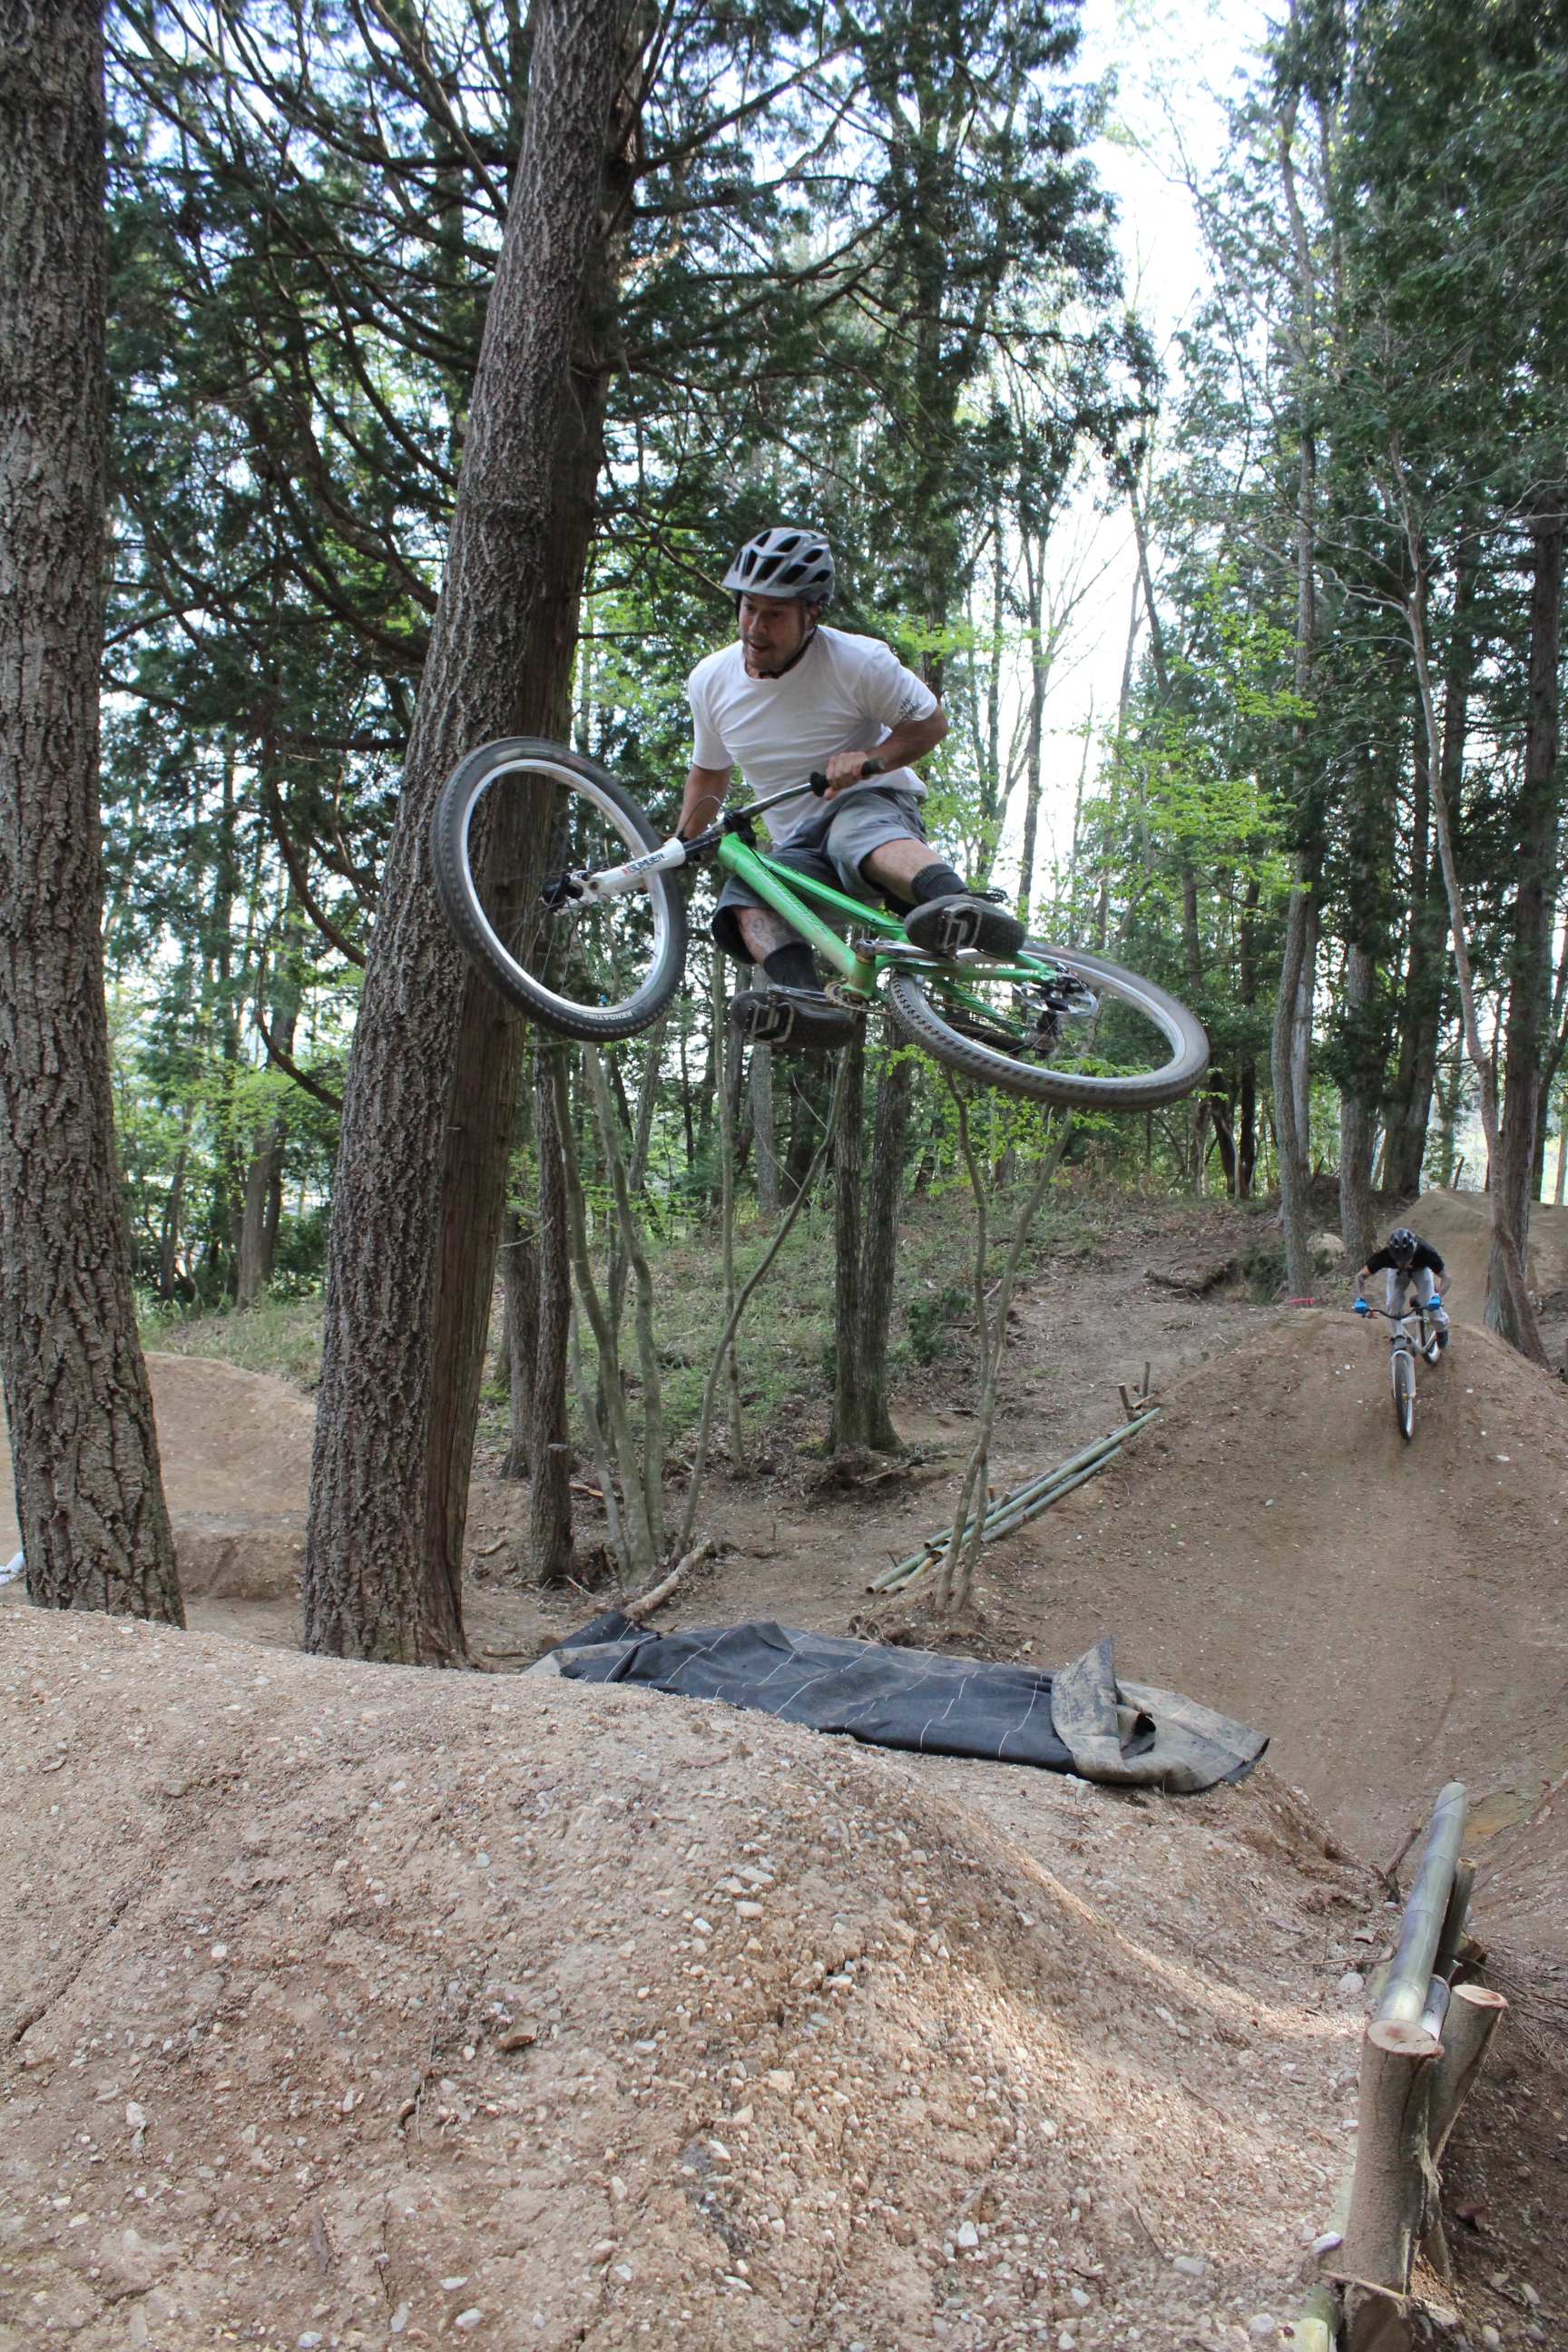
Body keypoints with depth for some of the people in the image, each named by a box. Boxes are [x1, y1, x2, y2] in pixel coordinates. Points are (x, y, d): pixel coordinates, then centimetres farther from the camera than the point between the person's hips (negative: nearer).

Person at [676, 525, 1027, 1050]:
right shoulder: (710, 682, 3)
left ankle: (963, 909, -70)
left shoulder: (856, 661, -10)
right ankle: (804, 996, -56)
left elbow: (931, 721, -1)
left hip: (876, 804, -4)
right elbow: (709, 773, 20)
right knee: (742, 895, -29)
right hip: (798, 849, 5)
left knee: (858, 828, -42)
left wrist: (872, 759, -19)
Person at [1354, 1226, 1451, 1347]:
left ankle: (1442, 1330, 19)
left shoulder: (1425, 1252, -42)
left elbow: (1446, 1277, -34)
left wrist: (1437, 1297, -51)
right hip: (1396, 1272, 1)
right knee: (1393, 1304, -14)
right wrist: (1359, 1299, -46)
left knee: (1431, 1304, -13)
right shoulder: (1383, 1255, -40)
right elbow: (1361, 1276, -29)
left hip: (1421, 1270, -1)